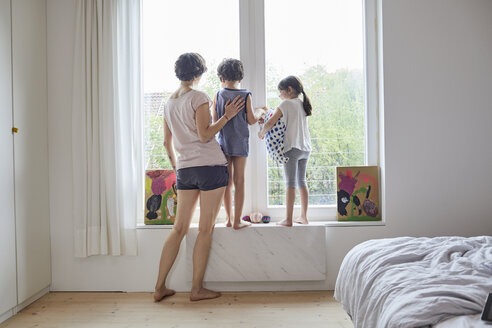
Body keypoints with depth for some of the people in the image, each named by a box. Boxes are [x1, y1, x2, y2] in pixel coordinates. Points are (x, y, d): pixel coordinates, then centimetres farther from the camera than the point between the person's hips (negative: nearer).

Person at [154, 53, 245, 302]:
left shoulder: (169, 102, 15)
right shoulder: (199, 97, -6)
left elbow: (167, 142, 18)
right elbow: (204, 135, -13)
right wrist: (227, 116, -5)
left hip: (185, 169, 7)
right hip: (210, 166, -6)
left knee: (179, 228, 11)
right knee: (205, 229, 1)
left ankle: (160, 287, 15)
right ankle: (197, 289, 9)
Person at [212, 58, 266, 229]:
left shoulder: (217, 96, 0)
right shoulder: (245, 95, -5)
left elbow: (215, 122, 2)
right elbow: (251, 120, -4)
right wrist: (260, 112, 16)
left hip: (223, 141, 2)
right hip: (240, 142, -2)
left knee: (227, 182, 10)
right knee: (239, 181, 3)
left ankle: (229, 218, 16)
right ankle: (237, 221, 6)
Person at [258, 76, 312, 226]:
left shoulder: (286, 103, -7)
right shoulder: (303, 104, 14)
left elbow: (270, 123, -9)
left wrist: (261, 133, 7)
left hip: (292, 147, -7)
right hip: (306, 148, 7)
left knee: (290, 183, -6)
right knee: (302, 181, 12)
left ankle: (288, 219, -5)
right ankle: (303, 217, 17)